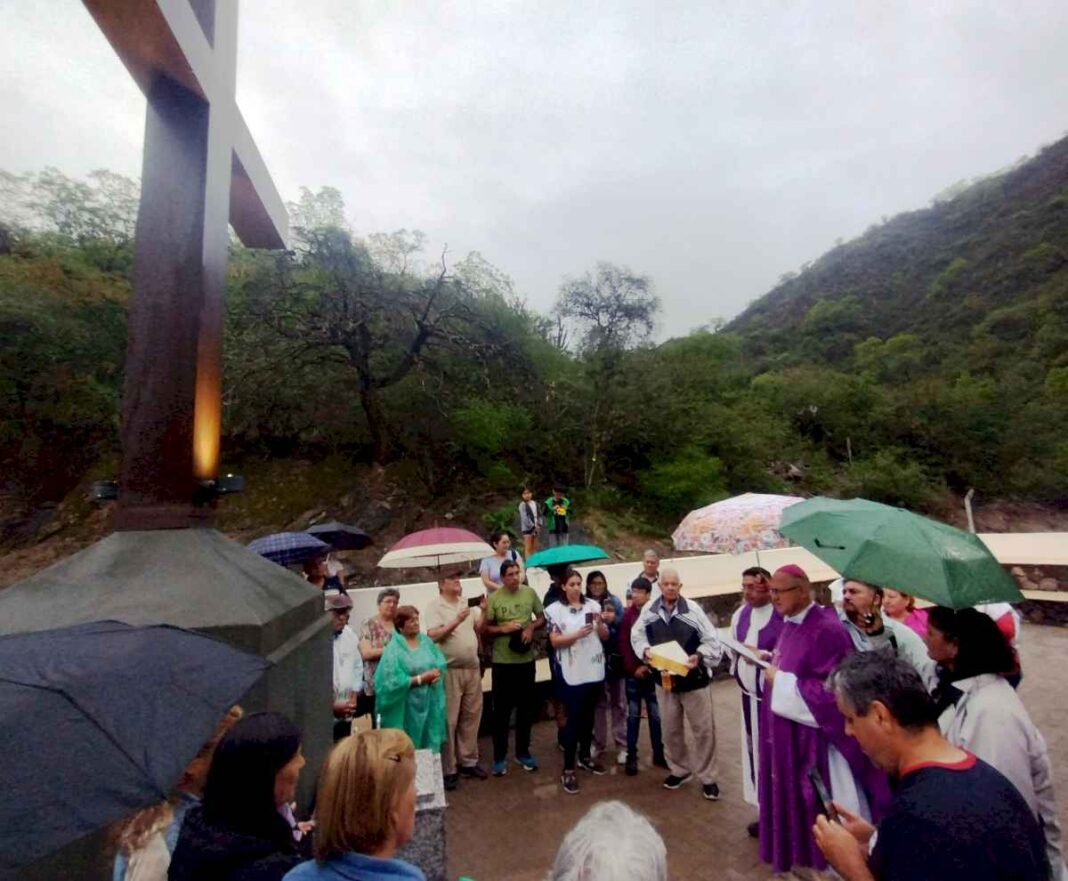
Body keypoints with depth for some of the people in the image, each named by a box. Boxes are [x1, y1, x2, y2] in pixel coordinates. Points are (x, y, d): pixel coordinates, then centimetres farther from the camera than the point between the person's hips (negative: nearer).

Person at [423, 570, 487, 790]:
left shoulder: (468, 603, 9)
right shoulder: (434, 606, -8)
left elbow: (479, 629, 10)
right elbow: (433, 635, -18)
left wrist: (483, 610, -6)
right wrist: (457, 620, -24)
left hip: (472, 668, 6)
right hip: (449, 670, -5)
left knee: (471, 716, 14)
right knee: (449, 720, 2)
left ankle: (468, 761, 28)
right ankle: (448, 769, 14)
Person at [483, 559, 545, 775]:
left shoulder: (530, 593, -2)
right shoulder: (493, 598, -10)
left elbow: (542, 618, 7)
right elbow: (485, 629, -5)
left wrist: (531, 627, -12)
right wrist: (504, 629, -21)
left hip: (526, 660, 3)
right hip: (502, 662, -3)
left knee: (526, 708, 15)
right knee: (502, 710, 8)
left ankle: (523, 752, 32)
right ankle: (499, 757, 24)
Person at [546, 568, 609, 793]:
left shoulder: (593, 605, 2)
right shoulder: (555, 610, -9)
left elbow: (605, 636, 5)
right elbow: (555, 641, -13)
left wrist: (599, 623, -15)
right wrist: (579, 634, -24)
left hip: (595, 670, 4)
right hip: (572, 673, -4)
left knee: (588, 715, 18)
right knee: (574, 718, 0)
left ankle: (585, 756, 37)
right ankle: (568, 770, 11)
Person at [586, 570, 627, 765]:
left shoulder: (614, 601, -5)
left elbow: (622, 626, -7)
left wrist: (612, 620, -24)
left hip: (613, 657, -1)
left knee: (617, 702, 11)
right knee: (597, 702, 14)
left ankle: (622, 745, 23)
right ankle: (598, 743, 29)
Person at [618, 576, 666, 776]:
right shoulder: (628, 614, -3)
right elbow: (624, 644, -4)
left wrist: (649, 666, -12)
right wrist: (633, 668, -11)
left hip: (653, 672, 0)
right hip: (633, 673, 0)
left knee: (656, 715, 10)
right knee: (633, 715, 8)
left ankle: (659, 755, 24)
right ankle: (631, 757, 18)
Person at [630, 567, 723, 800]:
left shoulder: (693, 609, -16)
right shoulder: (649, 610, -7)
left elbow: (712, 640, -13)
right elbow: (637, 636, 5)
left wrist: (699, 657, -29)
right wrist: (646, 651, -14)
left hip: (694, 679, -3)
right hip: (664, 680, 3)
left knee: (703, 729, 9)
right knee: (671, 730, 18)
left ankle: (707, 777, 28)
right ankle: (680, 769, 40)